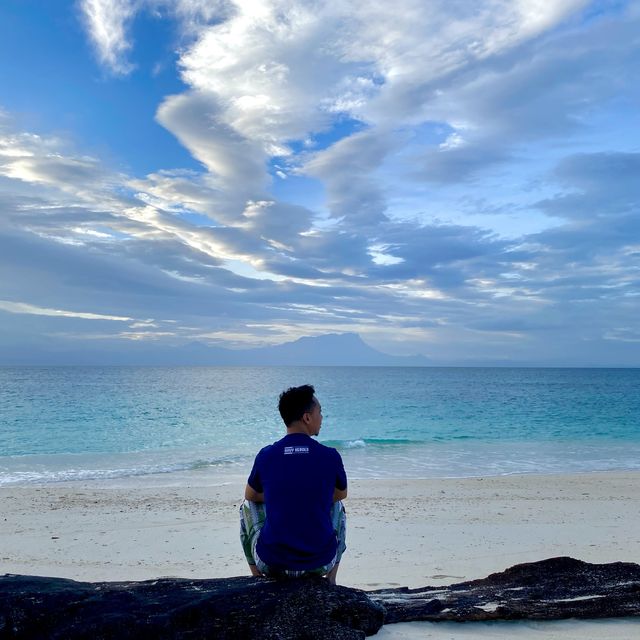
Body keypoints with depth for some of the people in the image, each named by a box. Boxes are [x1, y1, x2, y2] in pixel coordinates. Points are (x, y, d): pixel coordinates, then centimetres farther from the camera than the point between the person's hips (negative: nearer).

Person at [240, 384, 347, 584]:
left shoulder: (265, 455, -7)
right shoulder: (330, 456, -9)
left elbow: (250, 496, 12)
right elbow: (341, 494, 12)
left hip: (272, 563, 0)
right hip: (320, 563, 0)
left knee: (247, 506, 28)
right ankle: (330, 582, 27)